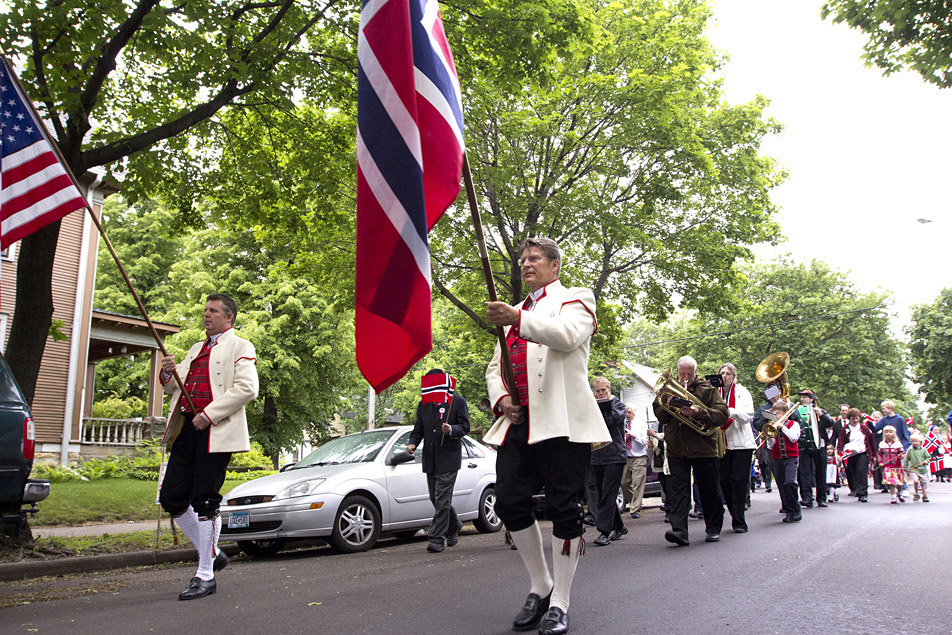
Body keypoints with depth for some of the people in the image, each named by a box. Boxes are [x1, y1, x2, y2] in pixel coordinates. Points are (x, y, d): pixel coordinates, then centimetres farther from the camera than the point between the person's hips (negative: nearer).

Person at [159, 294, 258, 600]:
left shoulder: (240, 347, 2)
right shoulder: (196, 349, 26)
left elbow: (247, 388, -12)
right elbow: (175, 388, 27)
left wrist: (209, 414, -17)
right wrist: (169, 372, 3)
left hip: (215, 432, -8)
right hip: (186, 430, 8)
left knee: (205, 502, -6)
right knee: (171, 498, 4)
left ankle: (205, 575, 5)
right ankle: (212, 554, 22)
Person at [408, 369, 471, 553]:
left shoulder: (457, 401, -1)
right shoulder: (423, 404, 13)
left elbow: (464, 427, -4)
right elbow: (418, 429, 15)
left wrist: (451, 430, -25)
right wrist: (412, 443, -5)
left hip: (449, 457, -6)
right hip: (430, 459, 6)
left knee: (442, 498, -9)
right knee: (435, 498, 12)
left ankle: (436, 538, -5)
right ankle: (454, 527, 33)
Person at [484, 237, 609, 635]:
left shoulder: (574, 300, 9)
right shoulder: (516, 312, 29)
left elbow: (566, 335, -15)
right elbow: (496, 366, 25)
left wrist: (518, 320, -29)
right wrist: (500, 397, 3)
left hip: (560, 421, -6)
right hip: (518, 422, 6)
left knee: (564, 507, -4)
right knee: (510, 502, -1)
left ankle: (559, 603, 7)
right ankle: (540, 587, 17)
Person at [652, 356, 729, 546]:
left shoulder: (707, 389, 1)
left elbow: (723, 414, -10)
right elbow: (660, 416, 9)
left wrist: (699, 412, -24)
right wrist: (669, 406, -12)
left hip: (703, 448, -2)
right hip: (676, 449, 2)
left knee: (709, 490, 8)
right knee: (677, 488, -8)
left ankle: (713, 528, 23)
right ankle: (679, 530, -13)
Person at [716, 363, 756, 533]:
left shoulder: (742, 392, 4)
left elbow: (749, 414, -9)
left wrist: (730, 411, -24)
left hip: (741, 443, -4)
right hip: (723, 443, 4)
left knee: (739, 480, -8)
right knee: (725, 481, 1)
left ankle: (739, 522, -6)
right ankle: (736, 517, 14)